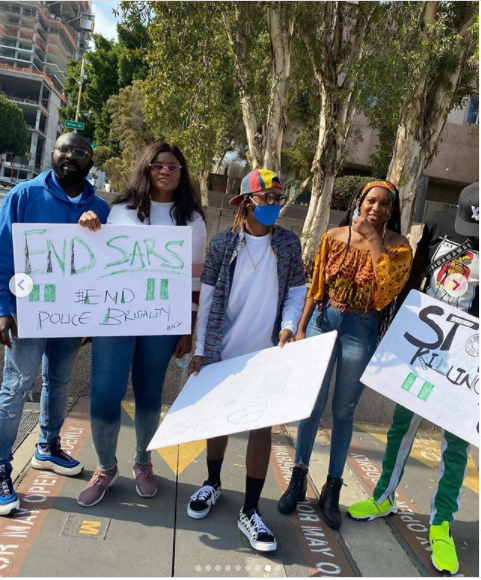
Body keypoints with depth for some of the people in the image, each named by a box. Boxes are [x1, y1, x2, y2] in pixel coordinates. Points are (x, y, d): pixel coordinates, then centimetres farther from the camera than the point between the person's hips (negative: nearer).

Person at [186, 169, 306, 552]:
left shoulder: (289, 243, 0)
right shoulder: (223, 243, -2)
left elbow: (297, 291, 4)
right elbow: (208, 298, 0)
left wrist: (288, 325, -15)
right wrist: (201, 350, -1)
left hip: (266, 353, 0)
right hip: (223, 350, 1)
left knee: (262, 425, 1)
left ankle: (250, 511, 14)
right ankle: (213, 484, 38)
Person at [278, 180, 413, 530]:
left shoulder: (398, 246, -5)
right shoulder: (334, 237, 0)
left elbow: (388, 290, -22)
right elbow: (317, 288, 4)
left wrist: (374, 239, -20)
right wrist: (300, 329, 2)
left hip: (361, 332, -1)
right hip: (323, 322, 1)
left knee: (344, 411, 8)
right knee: (312, 404, 7)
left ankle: (333, 489, 24)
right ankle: (299, 478, 25)